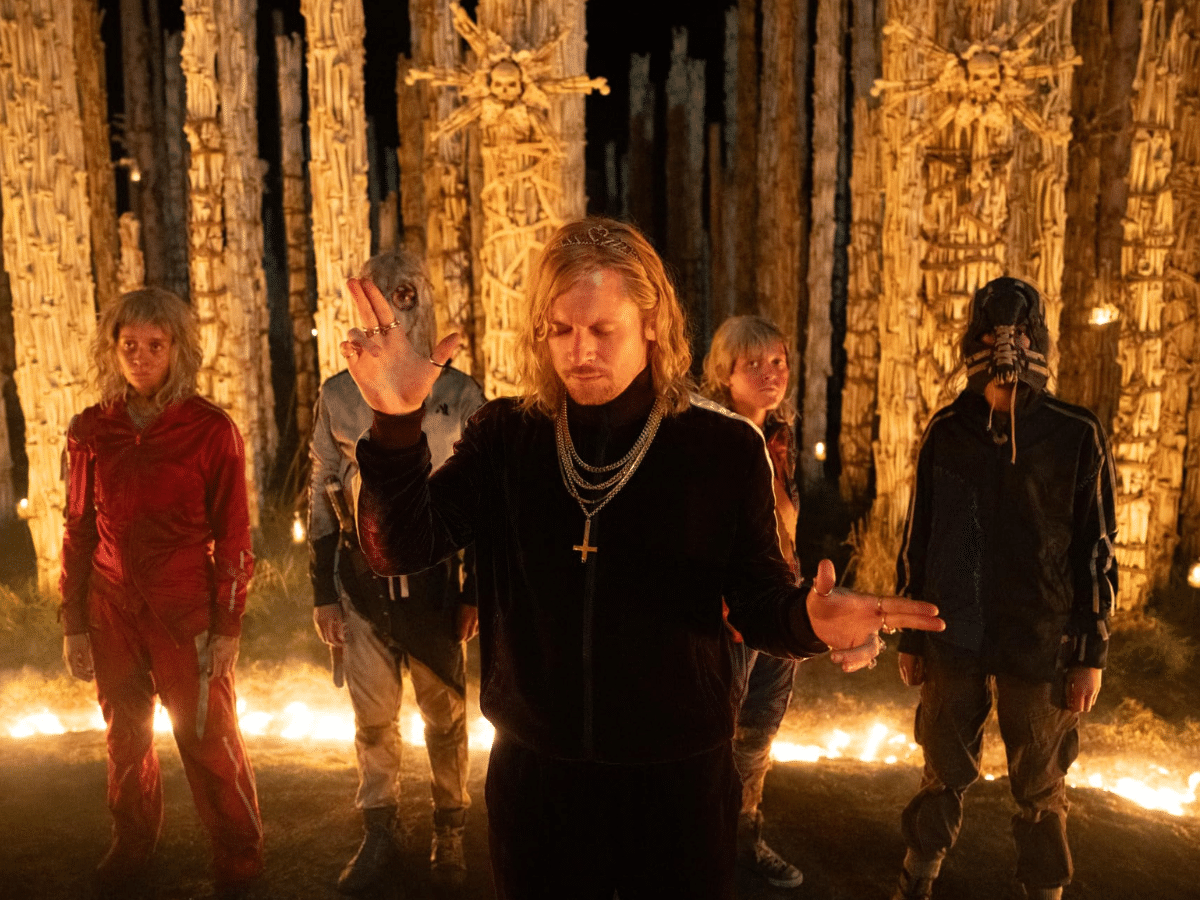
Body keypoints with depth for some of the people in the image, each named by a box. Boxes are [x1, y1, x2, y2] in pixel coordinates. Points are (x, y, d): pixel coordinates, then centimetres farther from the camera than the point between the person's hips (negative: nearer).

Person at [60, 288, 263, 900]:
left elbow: (233, 538, -6)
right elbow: (78, 532, 8)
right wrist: (73, 624, 7)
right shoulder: (90, 431, 3)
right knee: (125, 739, 15)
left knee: (208, 739, 3)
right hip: (113, 612, 3)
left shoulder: (211, 430, -8)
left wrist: (227, 627, -8)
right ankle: (130, 848, 38)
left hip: (186, 612, -3)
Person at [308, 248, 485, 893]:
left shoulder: (460, 393, -1)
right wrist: (323, 592, 4)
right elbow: (321, 498, 7)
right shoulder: (338, 396, 4)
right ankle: (379, 836, 30)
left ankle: (449, 834, 30)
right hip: (363, 577, 2)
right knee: (372, 716, 11)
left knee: (445, 712, 9)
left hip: (435, 575, -1)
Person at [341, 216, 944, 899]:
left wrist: (807, 618, -27)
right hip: (535, 772, 2)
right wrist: (398, 424, -29)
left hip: (679, 774, -1)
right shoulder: (505, 438, -4)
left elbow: (758, 600, -4)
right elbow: (402, 548, -12)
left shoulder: (725, 450, -8)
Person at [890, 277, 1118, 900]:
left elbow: (1097, 551, -1)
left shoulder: (1077, 437, -5)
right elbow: (918, 540, 6)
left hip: (1041, 646, -2)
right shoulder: (947, 432, 1)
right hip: (955, 639, 2)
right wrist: (910, 637, 7)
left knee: (1041, 787, 12)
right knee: (944, 771, 15)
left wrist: (1092, 653, -3)